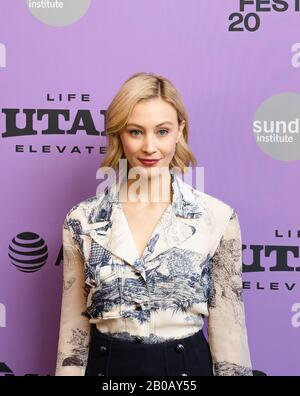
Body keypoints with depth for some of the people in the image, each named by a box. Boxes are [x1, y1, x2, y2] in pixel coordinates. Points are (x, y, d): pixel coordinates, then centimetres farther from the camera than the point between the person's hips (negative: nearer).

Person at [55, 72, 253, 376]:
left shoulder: (218, 217, -9)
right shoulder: (82, 220, -5)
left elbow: (229, 330, -4)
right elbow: (74, 327, 0)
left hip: (187, 364, 0)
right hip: (105, 365, 1)